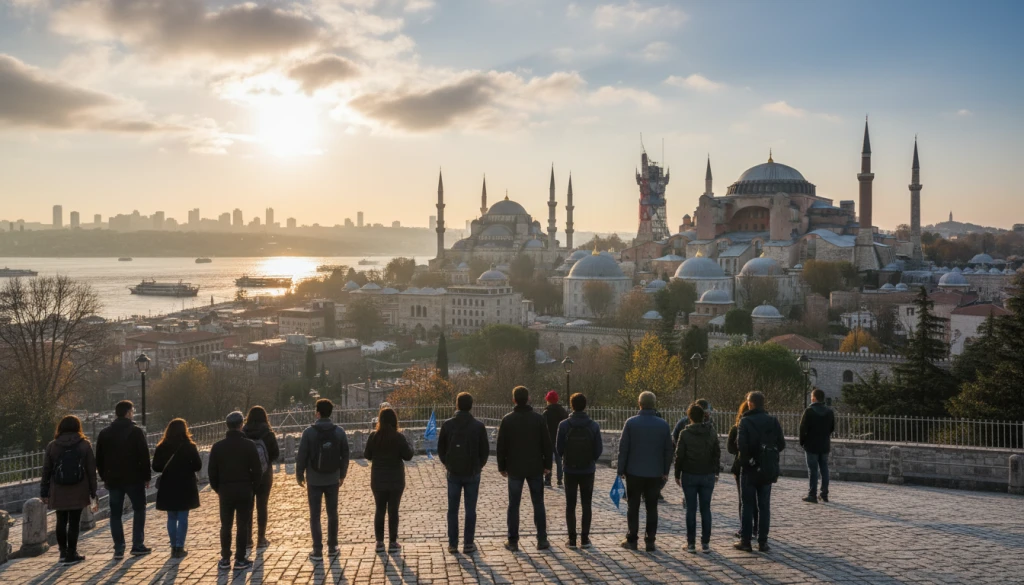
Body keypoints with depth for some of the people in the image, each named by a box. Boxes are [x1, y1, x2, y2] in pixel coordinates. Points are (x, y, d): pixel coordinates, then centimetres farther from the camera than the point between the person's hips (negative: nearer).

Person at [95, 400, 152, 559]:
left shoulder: (104, 433, 5)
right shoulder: (136, 432, -8)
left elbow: (99, 459, 9)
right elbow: (144, 456, -10)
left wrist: (104, 477, 17)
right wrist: (147, 477, -1)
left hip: (113, 479, 4)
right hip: (133, 478, -3)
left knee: (115, 513, 8)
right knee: (139, 510, 9)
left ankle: (118, 549, 5)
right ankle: (138, 545, 5)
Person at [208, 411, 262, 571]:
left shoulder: (218, 446, 0)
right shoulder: (249, 445, -7)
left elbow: (212, 472, 3)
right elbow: (257, 470, -7)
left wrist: (217, 489, 14)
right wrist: (254, 488, 6)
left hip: (225, 491, 2)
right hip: (244, 490, -2)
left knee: (225, 526, 10)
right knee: (243, 526, 3)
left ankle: (225, 559, 13)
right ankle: (240, 559, 5)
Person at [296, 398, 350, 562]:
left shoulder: (309, 432, -12)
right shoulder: (339, 432, -4)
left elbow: (302, 456, -9)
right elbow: (345, 456, 2)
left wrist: (299, 475, 4)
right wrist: (342, 475, 14)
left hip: (314, 480, -2)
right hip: (333, 479, 2)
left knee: (315, 516, 5)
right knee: (332, 514, 15)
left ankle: (317, 551, 5)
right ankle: (332, 547, 21)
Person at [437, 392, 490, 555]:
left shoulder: (447, 425, -4)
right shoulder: (478, 426, -7)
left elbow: (440, 448, 1)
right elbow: (485, 450, -3)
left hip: (453, 473, 1)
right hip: (472, 473, -1)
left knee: (453, 509, 9)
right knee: (470, 510, 6)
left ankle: (453, 544, 9)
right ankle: (468, 544, 7)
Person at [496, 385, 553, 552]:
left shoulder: (507, 420, -5)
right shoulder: (538, 418, -4)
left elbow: (501, 446, -2)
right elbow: (547, 444, -2)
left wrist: (502, 467, 6)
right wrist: (547, 465, 6)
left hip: (514, 468, -1)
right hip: (535, 468, 1)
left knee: (514, 505, 6)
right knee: (538, 504, 9)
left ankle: (513, 541, 7)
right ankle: (542, 540, 9)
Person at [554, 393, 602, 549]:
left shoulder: (564, 425, -11)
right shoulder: (593, 426, -8)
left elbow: (558, 449, -9)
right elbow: (599, 449, -6)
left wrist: (560, 462, 12)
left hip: (570, 470, -1)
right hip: (588, 470, 1)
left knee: (570, 505, 9)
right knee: (586, 505, 11)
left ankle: (572, 539, 8)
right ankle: (585, 538, 11)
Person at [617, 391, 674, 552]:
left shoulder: (631, 423, -7)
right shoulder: (663, 424, -1)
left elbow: (623, 448, -6)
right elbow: (668, 450, 2)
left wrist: (621, 469, 1)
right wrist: (665, 471, 9)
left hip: (634, 472, -2)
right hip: (655, 473, 2)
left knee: (633, 507, 9)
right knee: (652, 508, 9)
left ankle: (632, 540, 11)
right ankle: (650, 541, 9)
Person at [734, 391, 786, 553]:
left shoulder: (745, 421, -12)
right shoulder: (773, 421, 0)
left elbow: (741, 444, -22)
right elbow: (781, 444, 0)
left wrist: (747, 458, -4)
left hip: (749, 469, -3)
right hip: (767, 470, 3)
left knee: (748, 506, 5)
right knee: (764, 506, 9)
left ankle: (745, 541, 7)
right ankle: (762, 542, 9)